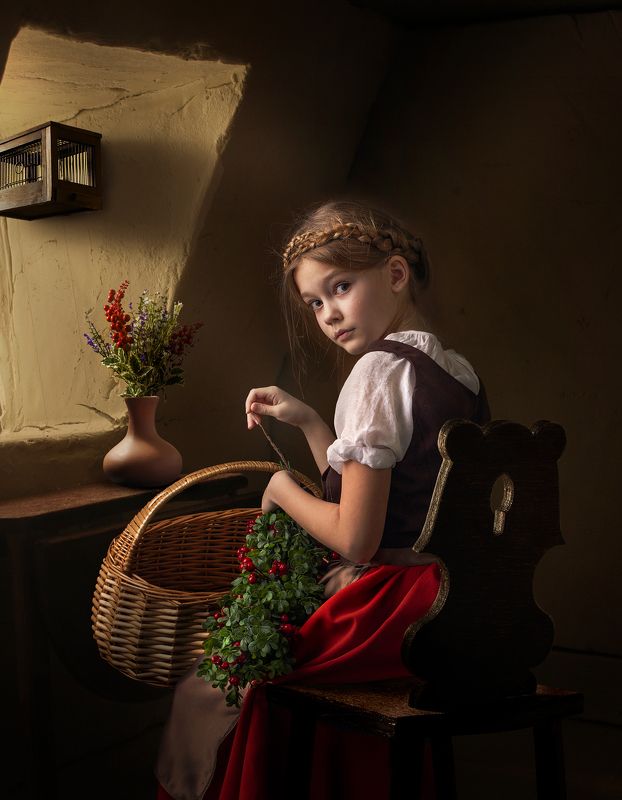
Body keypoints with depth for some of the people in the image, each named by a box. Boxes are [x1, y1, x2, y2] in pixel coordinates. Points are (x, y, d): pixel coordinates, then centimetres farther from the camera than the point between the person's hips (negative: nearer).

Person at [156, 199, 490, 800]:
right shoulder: (459, 372, 8)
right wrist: (308, 422, 10)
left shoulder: (381, 369, -18)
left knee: (206, 690, 6)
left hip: (392, 605, -9)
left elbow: (355, 539, -21)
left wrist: (282, 490, -5)